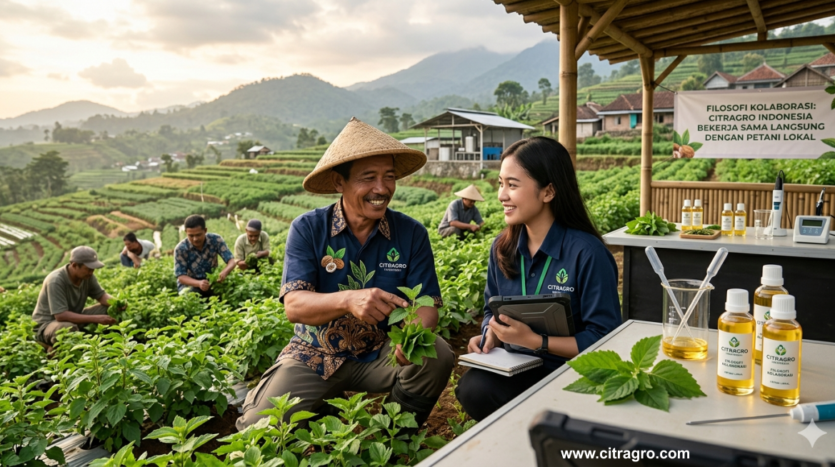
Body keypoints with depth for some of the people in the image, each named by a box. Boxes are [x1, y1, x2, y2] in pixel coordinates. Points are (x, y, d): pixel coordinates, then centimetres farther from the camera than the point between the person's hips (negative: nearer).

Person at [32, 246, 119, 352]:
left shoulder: (87, 276, -8)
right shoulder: (56, 281, -28)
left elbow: (101, 295, 3)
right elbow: (61, 315, -32)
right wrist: (96, 318, -36)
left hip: (74, 318, 7)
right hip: (47, 323, -7)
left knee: (109, 309, -10)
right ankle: (53, 349, -9)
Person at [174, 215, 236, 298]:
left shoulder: (216, 240, -12)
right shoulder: (180, 249, -17)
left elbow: (231, 261, -14)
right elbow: (181, 277, -16)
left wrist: (225, 272, -40)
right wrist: (199, 283, -38)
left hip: (212, 281, 2)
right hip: (190, 283, -1)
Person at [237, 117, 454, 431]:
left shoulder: (412, 234, -7)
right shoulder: (307, 229, -11)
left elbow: (427, 306, -9)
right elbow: (294, 306, -21)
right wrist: (348, 300, -43)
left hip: (381, 353, 1)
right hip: (315, 355, 0)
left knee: (437, 358, -26)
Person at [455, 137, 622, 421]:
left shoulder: (587, 253, -15)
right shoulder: (502, 248, 6)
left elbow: (603, 339, -15)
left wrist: (533, 340, -22)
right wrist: (490, 335, -5)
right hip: (513, 367, 5)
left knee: (479, 391, -29)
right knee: (471, 387, -28)